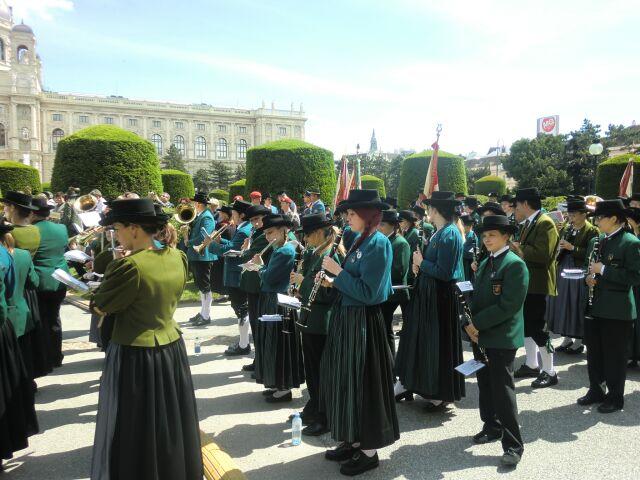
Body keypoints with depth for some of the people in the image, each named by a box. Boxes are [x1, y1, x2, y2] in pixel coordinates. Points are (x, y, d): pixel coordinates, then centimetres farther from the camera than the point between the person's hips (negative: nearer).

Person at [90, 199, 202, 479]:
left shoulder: (130, 265, -23)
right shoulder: (178, 258, -2)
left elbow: (99, 307, -11)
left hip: (135, 356, -7)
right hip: (172, 348, 7)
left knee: (137, 431, 11)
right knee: (171, 423, 22)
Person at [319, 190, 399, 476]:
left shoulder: (378, 244, -17)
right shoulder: (361, 242, 10)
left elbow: (368, 292, -23)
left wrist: (338, 272, -18)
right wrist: (335, 283, 4)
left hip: (363, 322, -10)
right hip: (347, 318, 10)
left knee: (362, 383, 2)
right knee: (346, 380, 17)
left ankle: (369, 451, 19)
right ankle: (353, 441, 32)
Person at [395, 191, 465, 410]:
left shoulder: (449, 234, -19)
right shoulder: (440, 232, 10)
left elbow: (443, 272, -24)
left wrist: (421, 262, -11)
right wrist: (420, 266, 0)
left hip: (441, 297, -10)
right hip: (429, 294, 10)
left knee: (439, 343, 2)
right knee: (421, 339, 16)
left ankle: (443, 394, 18)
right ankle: (408, 384, 29)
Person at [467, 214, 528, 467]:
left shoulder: (515, 264, -12)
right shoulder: (485, 263, 13)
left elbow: (508, 305, -19)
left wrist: (477, 324, -17)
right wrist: (471, 326, -3)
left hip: (502, 338, -7)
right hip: (480, 336, 7)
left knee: (503, 390, -3)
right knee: (485, 385, 16)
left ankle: (513, 445, 8)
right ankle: (492, 427, 33)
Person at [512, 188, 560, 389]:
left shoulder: (545, 223, -15)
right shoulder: (528, 223, 13)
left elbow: (542, 254, -26)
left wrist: (519, 248, -18)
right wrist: (517, 247, 1)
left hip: (538, 284, -9)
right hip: (525, 282, 10)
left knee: (538, 328, -3)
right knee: (526, 325, 17)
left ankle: (549, 372, 10)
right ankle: (531, 365, 30)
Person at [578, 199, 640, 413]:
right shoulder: (596, 241, 11)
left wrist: (603, 270, -21)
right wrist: (589, 277, 1)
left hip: (617, 311, -7)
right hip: (595, 307, 7)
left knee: (615, 356, 5)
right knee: (593, 352, 15)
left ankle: (615, 397, 19)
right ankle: (596, 390, 30)